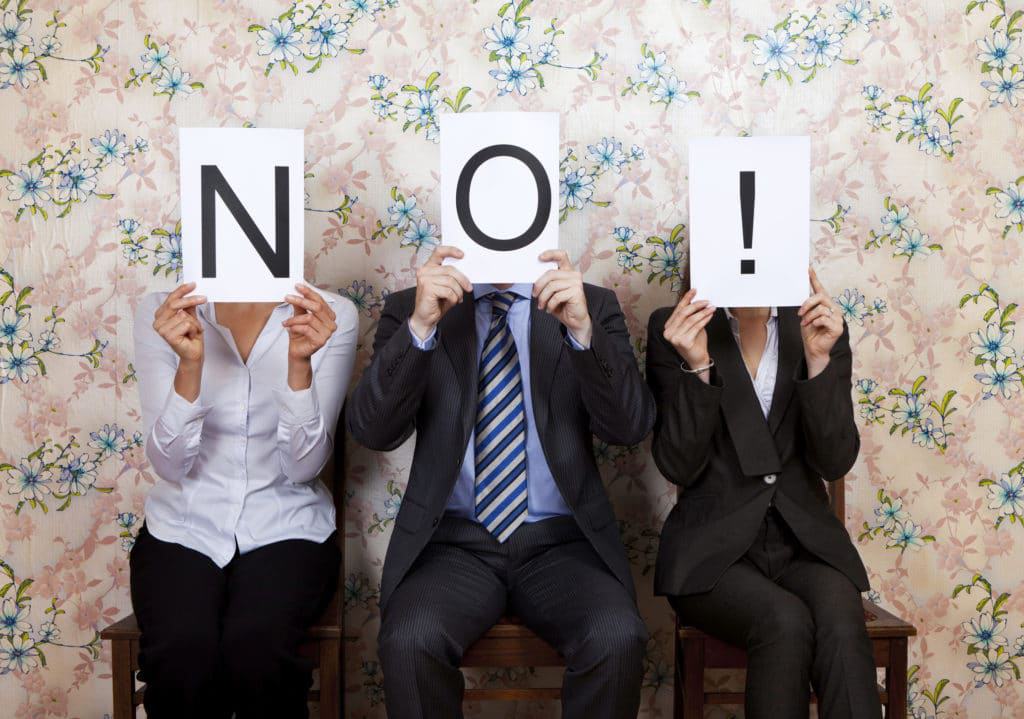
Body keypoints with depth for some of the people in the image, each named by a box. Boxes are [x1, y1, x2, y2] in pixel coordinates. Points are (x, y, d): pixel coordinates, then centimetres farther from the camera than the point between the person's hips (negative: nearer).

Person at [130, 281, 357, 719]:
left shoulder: (328, 316, -6)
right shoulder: (162, 311, -3)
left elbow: (303, 467, -10)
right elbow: (170, 465, -9)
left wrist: (299, 361, -25)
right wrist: (189, 363, -25)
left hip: (285, 528, 0)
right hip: (185, 527, 1)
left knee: (258, 655, -30)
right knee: (179, 660, -28)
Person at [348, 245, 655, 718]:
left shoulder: (593, 305, 6)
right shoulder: (410, 307, 5)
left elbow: (630, 426, -7)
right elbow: (371, 430, -7)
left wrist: (583, 328, -22)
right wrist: (420, 325, -21)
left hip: (560, 542, 1)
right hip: (455, 542, 0)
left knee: (617, 639, -27)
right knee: (410, 641, -29)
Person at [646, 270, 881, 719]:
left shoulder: (819, 327, 6)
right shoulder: (673, 330, -1)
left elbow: (835, 462, -2)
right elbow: (679, 467, -8)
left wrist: (818, 359, -15)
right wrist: (697, 365, -20)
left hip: (803, 541, 2)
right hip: (714, 547, -2)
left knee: (842, 625, -29)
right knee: (786, 621, -31)